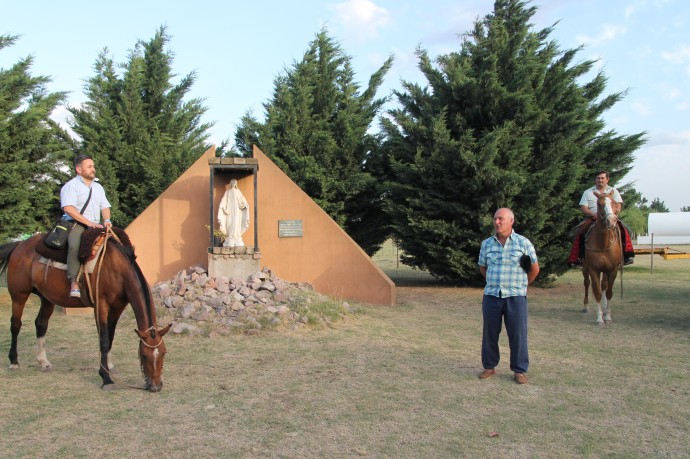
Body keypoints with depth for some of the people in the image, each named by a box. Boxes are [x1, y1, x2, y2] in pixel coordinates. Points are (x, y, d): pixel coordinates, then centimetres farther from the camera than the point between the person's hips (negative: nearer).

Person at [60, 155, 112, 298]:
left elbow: (105, 206, 20)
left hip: (96, 226, 7)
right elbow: (68, 208, -15)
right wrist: (88, 222, -20)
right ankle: (74, 282, -32)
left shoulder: (98, 187, 22)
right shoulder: (71, 186, -1)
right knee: (75, 245, -35)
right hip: (76, 224, -7)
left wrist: (107, 220, -3)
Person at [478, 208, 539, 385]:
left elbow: (535, 268, 9)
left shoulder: (523, 243, -2)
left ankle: (519, 370, 14)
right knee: (490, 333, 8)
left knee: (518, 335, 2)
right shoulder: (487, 243, 5)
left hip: (515, 297, -2)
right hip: (491, 296, 2)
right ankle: (489, 367, 22)